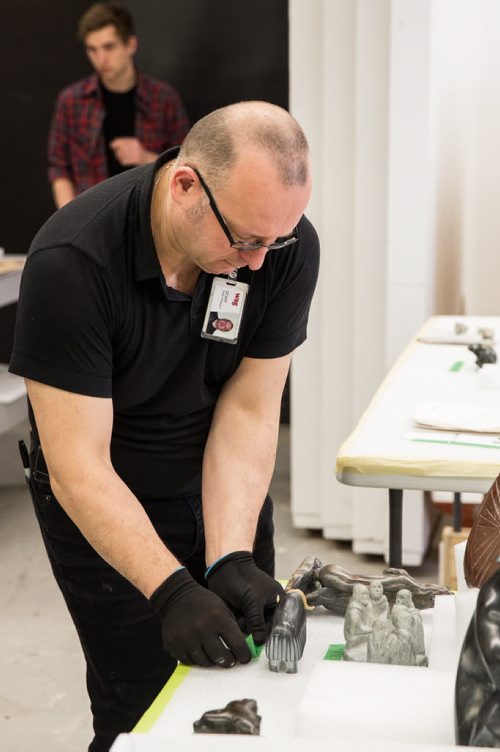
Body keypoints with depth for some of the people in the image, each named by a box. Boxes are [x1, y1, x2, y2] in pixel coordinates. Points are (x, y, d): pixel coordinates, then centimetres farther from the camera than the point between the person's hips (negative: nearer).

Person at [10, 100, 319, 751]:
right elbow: (79, 468, -30)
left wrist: (231, 559, -27)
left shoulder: (287, 247, -20)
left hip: (226, 484, 4)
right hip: (103, 500, -3)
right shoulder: (72, 261, -31)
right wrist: (172, 591, -38)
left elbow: (248, 410, -16)